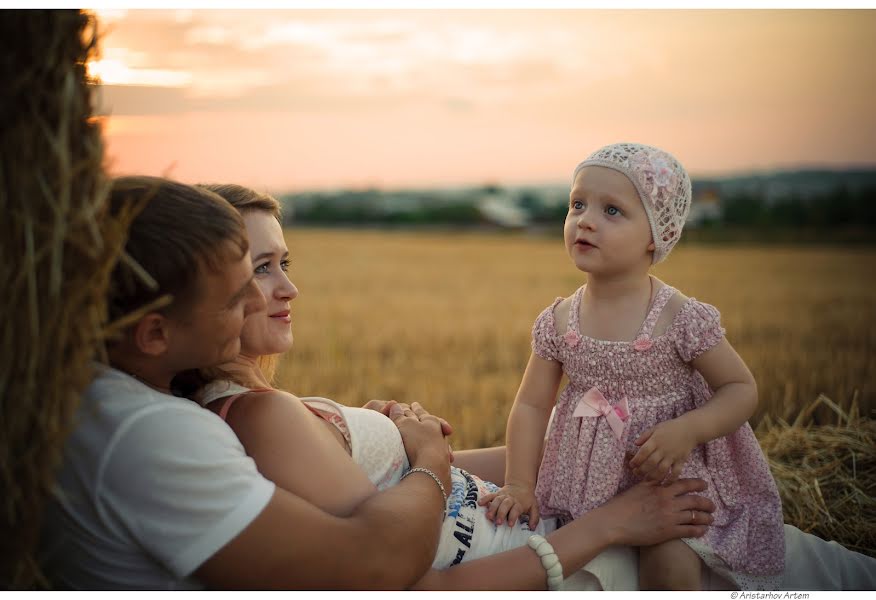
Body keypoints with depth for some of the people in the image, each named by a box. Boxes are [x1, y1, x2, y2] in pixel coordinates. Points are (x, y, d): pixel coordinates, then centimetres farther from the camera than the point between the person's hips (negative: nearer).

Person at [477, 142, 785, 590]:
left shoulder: (681, 318, -16)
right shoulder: (558, 321, -5)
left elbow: (742, 389, -9)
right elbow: (531, 405, 0)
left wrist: (687, 430, -25)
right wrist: (519, 484, -7)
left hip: (669, 473, -3)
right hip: (587, 480, 4)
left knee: (670, 570, -19)